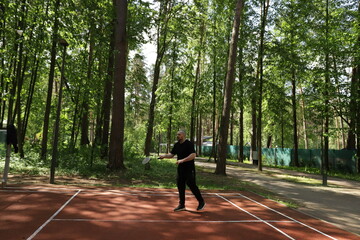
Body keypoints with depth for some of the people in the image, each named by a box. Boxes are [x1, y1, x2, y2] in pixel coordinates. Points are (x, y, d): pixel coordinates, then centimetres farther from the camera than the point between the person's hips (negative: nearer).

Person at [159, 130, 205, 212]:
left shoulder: (189, 144, -13)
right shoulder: (177, 145, 11)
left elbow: (193, 155, -24)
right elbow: (171, 154, 15)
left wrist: (182, 160, -29)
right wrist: (164, 156, -4)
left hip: (189, 169, -8)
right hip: (180, 169, 8)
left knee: (192, 185, -5)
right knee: (180, 186, 9)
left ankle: (201, 202, 13)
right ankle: (182, 205, 20)